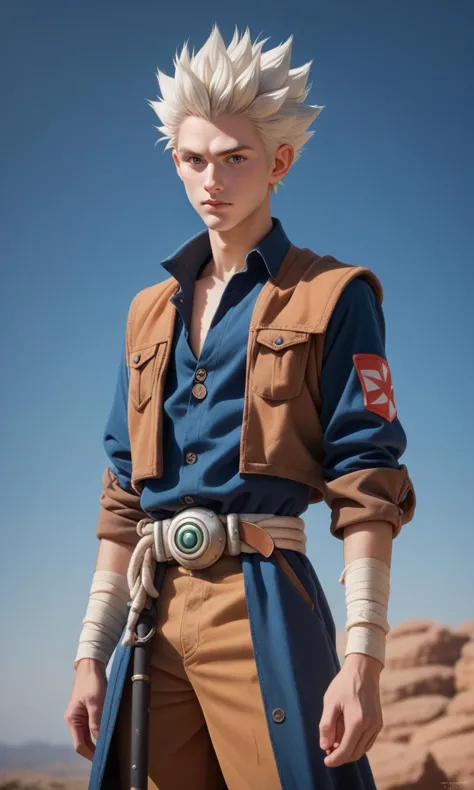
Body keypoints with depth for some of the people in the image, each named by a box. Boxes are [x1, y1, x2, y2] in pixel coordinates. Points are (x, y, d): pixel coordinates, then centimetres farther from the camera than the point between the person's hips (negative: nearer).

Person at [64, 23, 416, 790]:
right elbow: (122, 500, 16)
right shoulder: (150, 313, 17)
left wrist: (363, 657, -14)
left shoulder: (331, 296, 2)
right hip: (156, 615, 5)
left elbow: (366, 487, -5)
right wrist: (91, 654, 10)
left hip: (264, 606, -5)